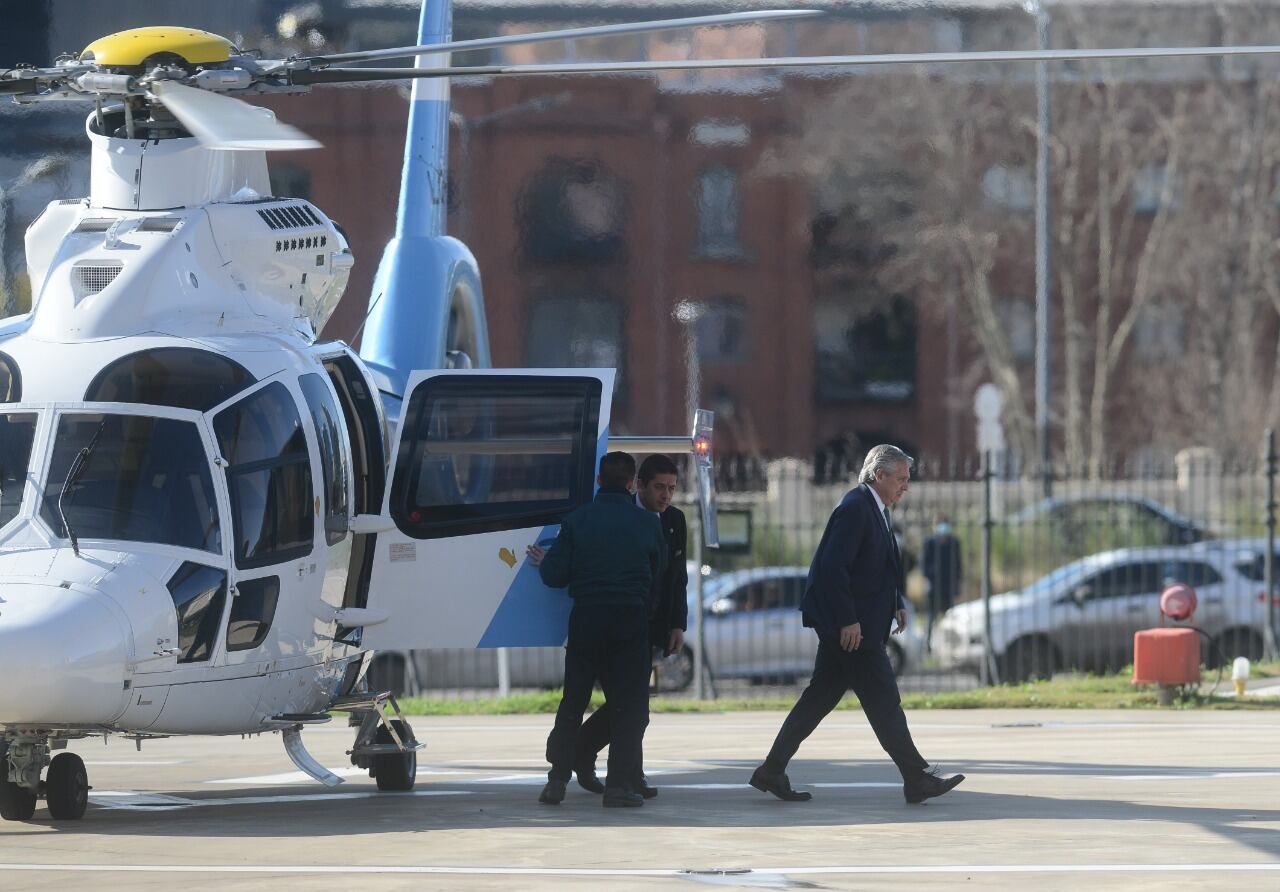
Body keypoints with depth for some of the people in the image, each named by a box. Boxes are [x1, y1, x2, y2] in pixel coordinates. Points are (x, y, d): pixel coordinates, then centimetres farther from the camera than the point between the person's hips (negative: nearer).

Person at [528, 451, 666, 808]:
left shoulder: (576, 521, -3)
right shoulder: (647, 523, -1)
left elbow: (555, 576, -3)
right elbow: (659, 571, 11)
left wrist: (543, 562, 19)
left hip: (586, 618, 1)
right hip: (630, 619, -1)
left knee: (572, 702, 11)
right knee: (629, 705, 4)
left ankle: (557, 780, 8)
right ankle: (619, 785, -3)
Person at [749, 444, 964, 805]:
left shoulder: (877, 510, 15)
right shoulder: (855, 508, -17)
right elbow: (833, 567, -22)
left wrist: (897, 603, 14)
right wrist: (847, 621, -22)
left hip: (850, 624, 10)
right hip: (851, 626, -10)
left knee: (820, 697, 11)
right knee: (883, 700, -5)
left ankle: (772, 771, 12)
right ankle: (916, 779, -2)